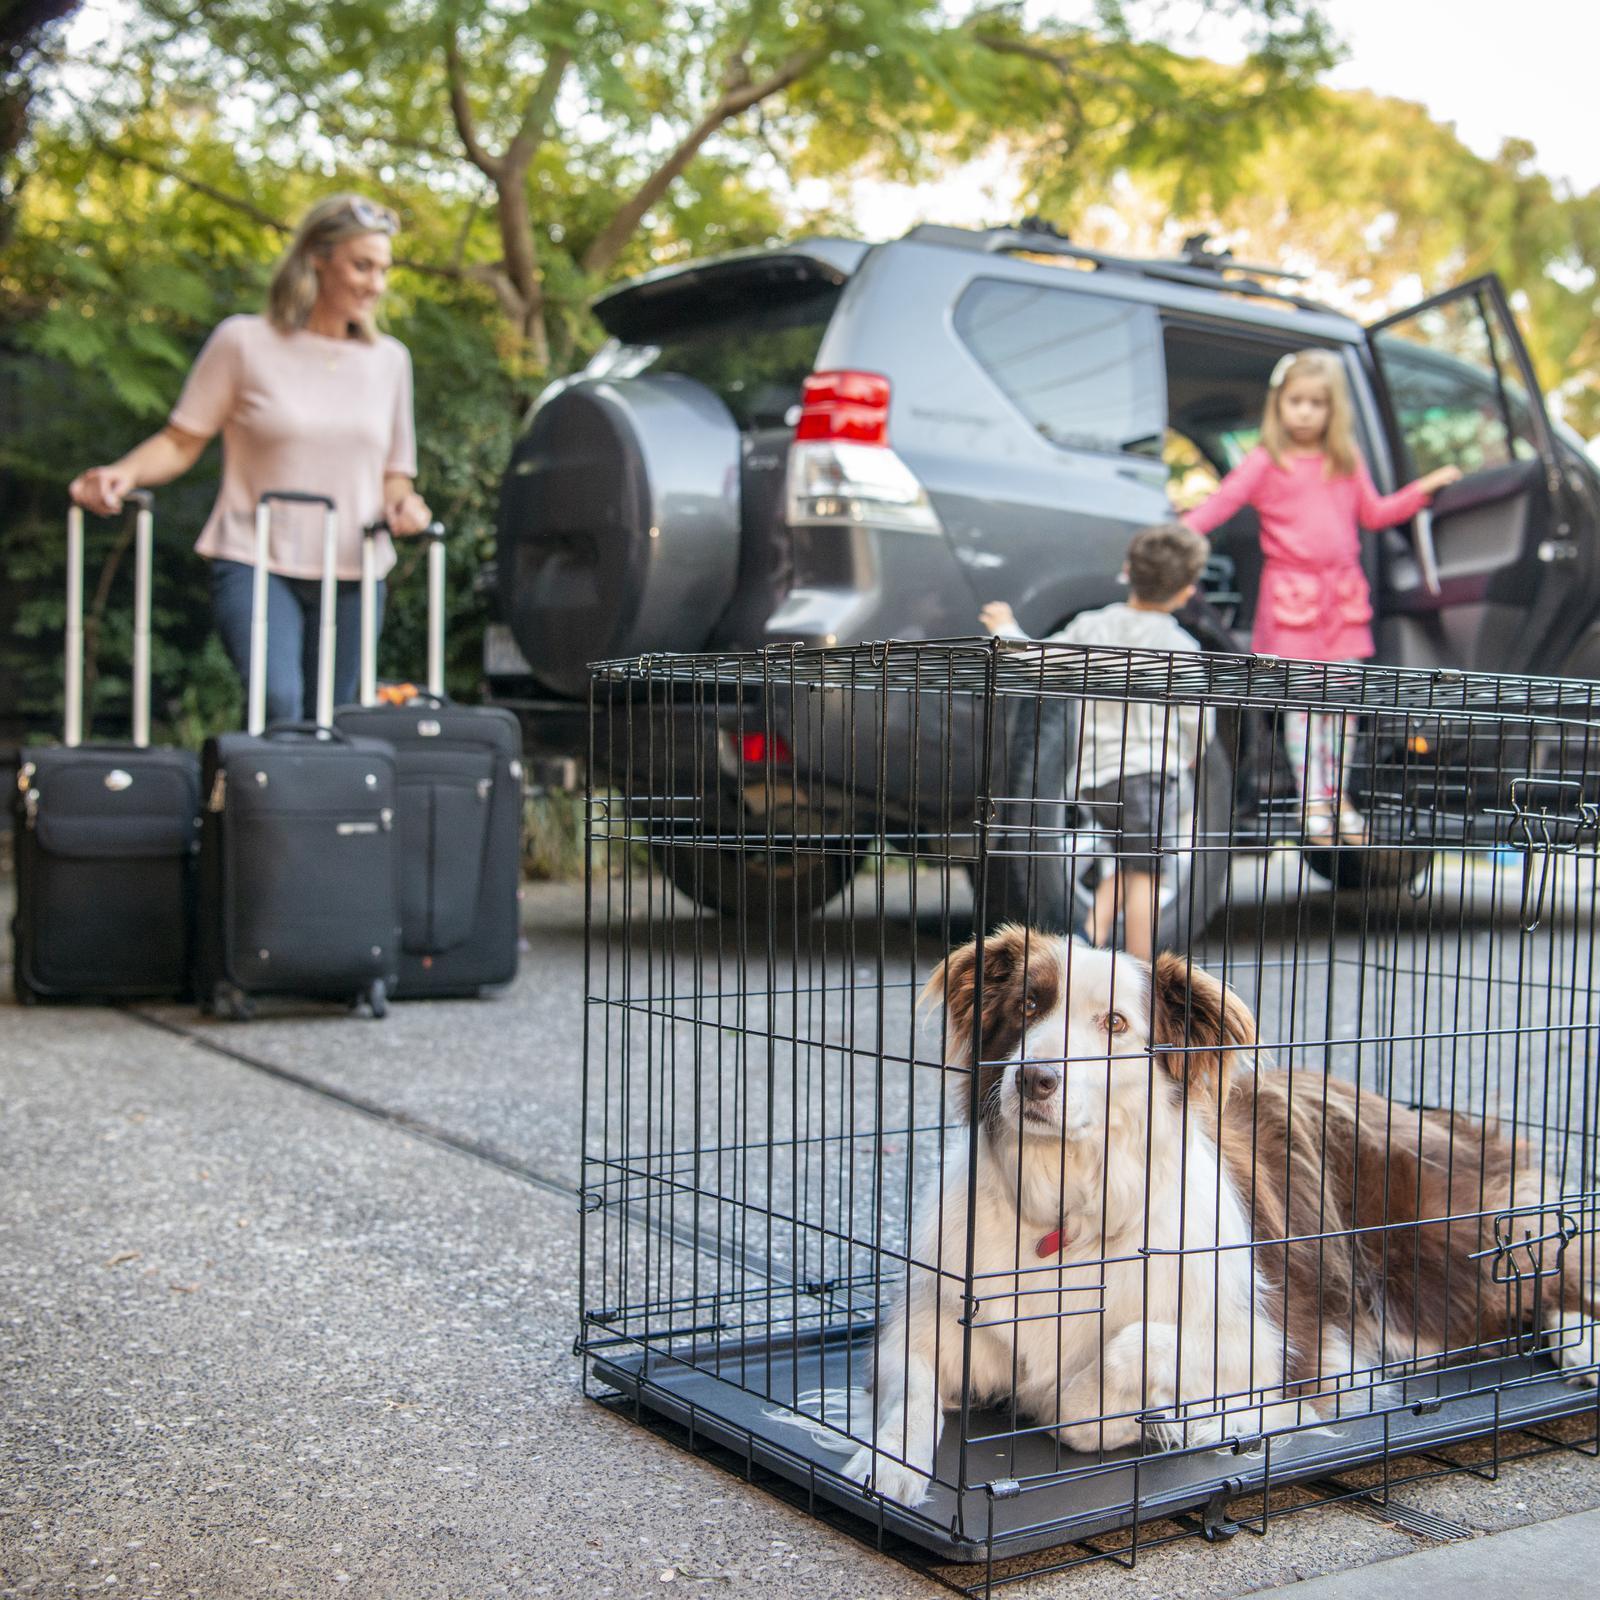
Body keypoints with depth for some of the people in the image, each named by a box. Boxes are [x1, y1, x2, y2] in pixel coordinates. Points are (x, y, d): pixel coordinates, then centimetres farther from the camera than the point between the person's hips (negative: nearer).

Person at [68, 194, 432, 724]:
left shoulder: (389, 359, 12)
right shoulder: (244, 342, 0)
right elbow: (181, 441, 2)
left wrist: (401, 501, -4)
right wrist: (123, 472, -17)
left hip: (351, 575, 4)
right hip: (255, 562, -4)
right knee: (277, 700, -25)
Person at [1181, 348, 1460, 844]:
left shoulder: (1347, 462, 12)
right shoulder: (1266, 463, -1)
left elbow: (1373, 513, 20)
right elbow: (1221, 502, -12)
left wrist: (1422, 489, 10)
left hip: (1343, 591, 4)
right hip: (1291, 593, -4)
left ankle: (1338, 796, 17)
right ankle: (1313, 802, 4)